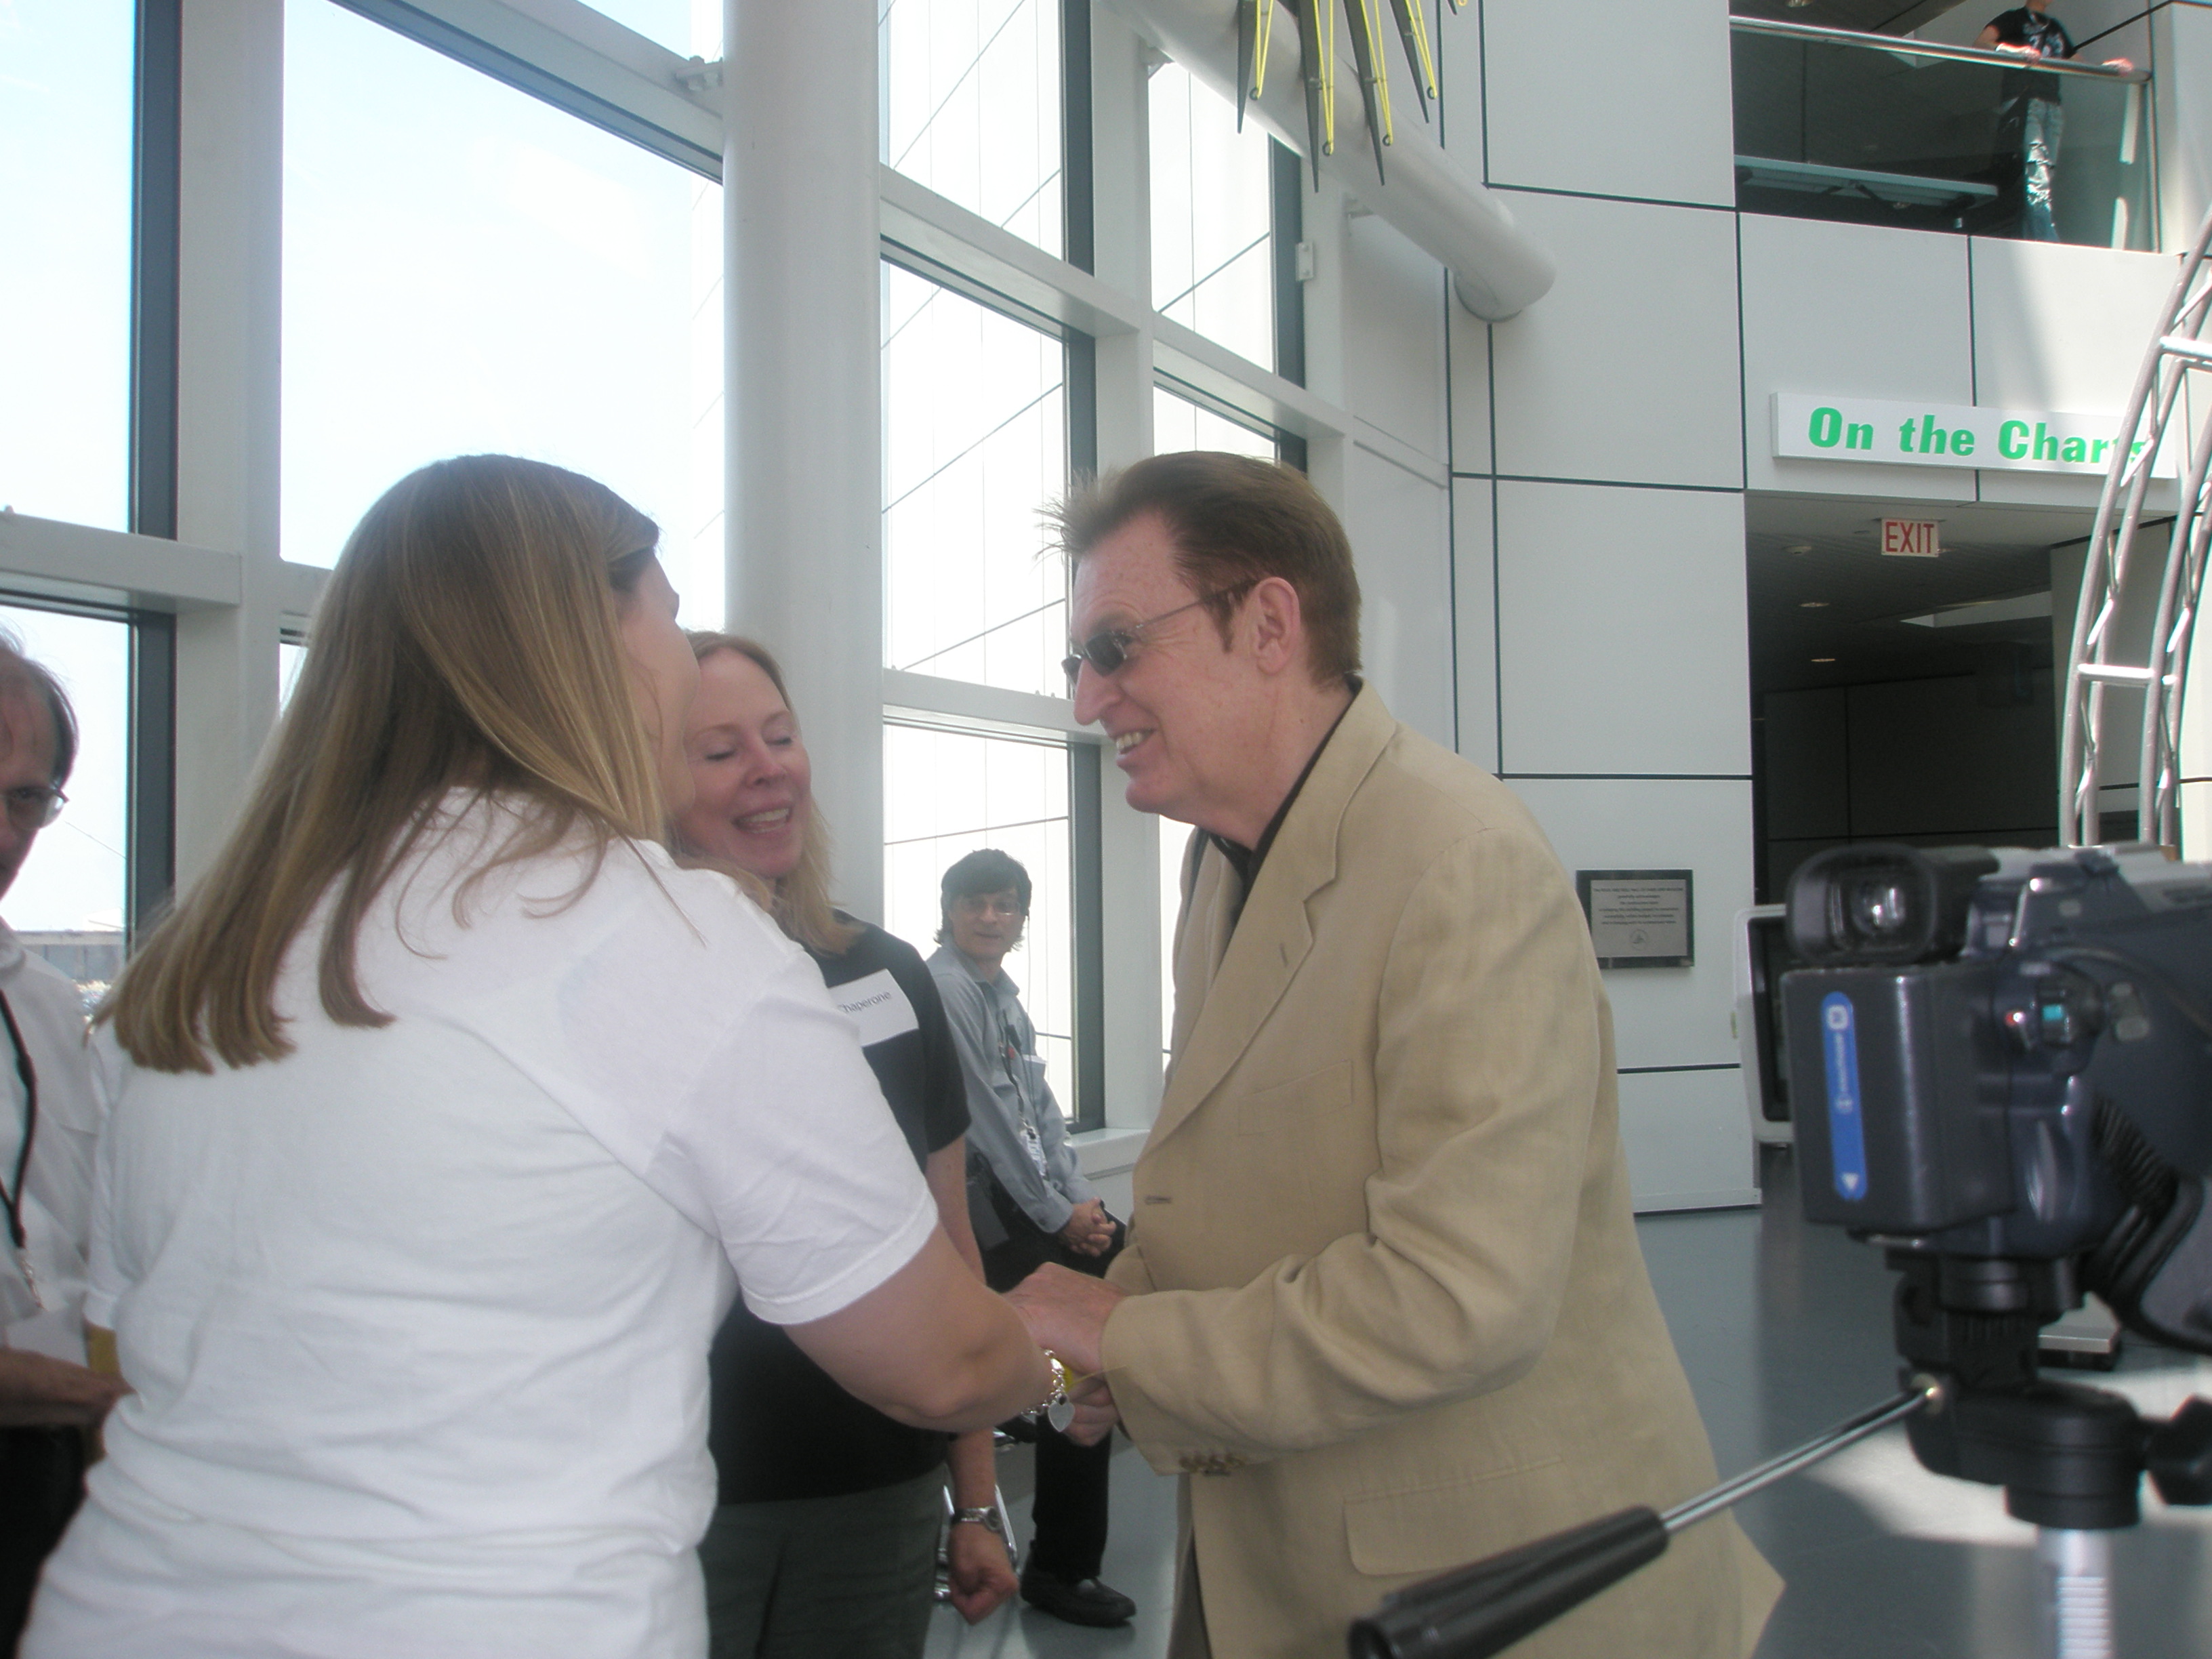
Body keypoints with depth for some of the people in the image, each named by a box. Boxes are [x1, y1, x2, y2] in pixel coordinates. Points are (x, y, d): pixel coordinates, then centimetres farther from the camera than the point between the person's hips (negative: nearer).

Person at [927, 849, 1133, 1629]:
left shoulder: (1005, 994, 17)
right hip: (983, 1204, -9)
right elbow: (988, 1119, -15)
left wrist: (1079, 1197, 1)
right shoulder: (945, 989, -12)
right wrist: (1058, 1215, -11)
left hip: (1037, 1196, 9)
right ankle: (1059, 1567, -3)